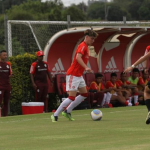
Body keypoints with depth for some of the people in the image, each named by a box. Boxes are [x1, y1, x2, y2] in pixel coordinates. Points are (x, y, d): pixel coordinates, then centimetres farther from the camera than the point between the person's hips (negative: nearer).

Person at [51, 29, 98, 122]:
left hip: (79, 75, 10)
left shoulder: (85, 47, 16)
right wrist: (86, 67, -43)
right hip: (73, 75, -10)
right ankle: (55, 115, -6)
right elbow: (78, 57, -32)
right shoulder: (83, 46, -15)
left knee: (84, 94, 12)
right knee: (72, 98, -12)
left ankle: (67, 111, 14)